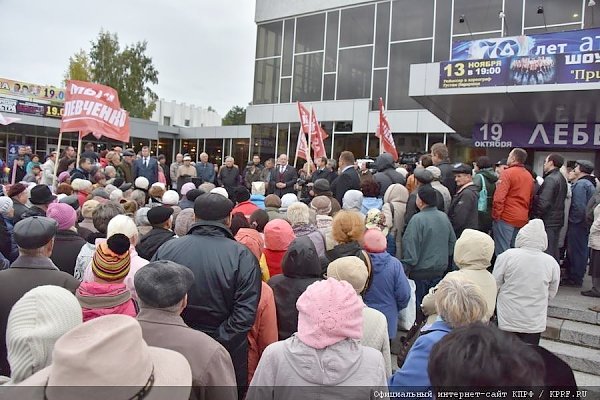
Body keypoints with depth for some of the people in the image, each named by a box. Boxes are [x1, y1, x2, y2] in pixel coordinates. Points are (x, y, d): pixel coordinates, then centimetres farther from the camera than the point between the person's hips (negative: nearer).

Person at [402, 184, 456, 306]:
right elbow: (452, 242, 12)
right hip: (440, 270, 7)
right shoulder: (444, 217, 1)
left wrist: (404, 270, -12)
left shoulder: (418, 219, -21)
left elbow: (410, 249, -21)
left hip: (420, 273, -7)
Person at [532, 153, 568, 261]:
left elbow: (543, 203, -23)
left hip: (548, 221, -9)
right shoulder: (561, 179, 13)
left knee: (546, 252, -4)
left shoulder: (550, 179, -17)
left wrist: (535, 215, -11)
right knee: (554, 251, 17)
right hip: (557, 220, 9)